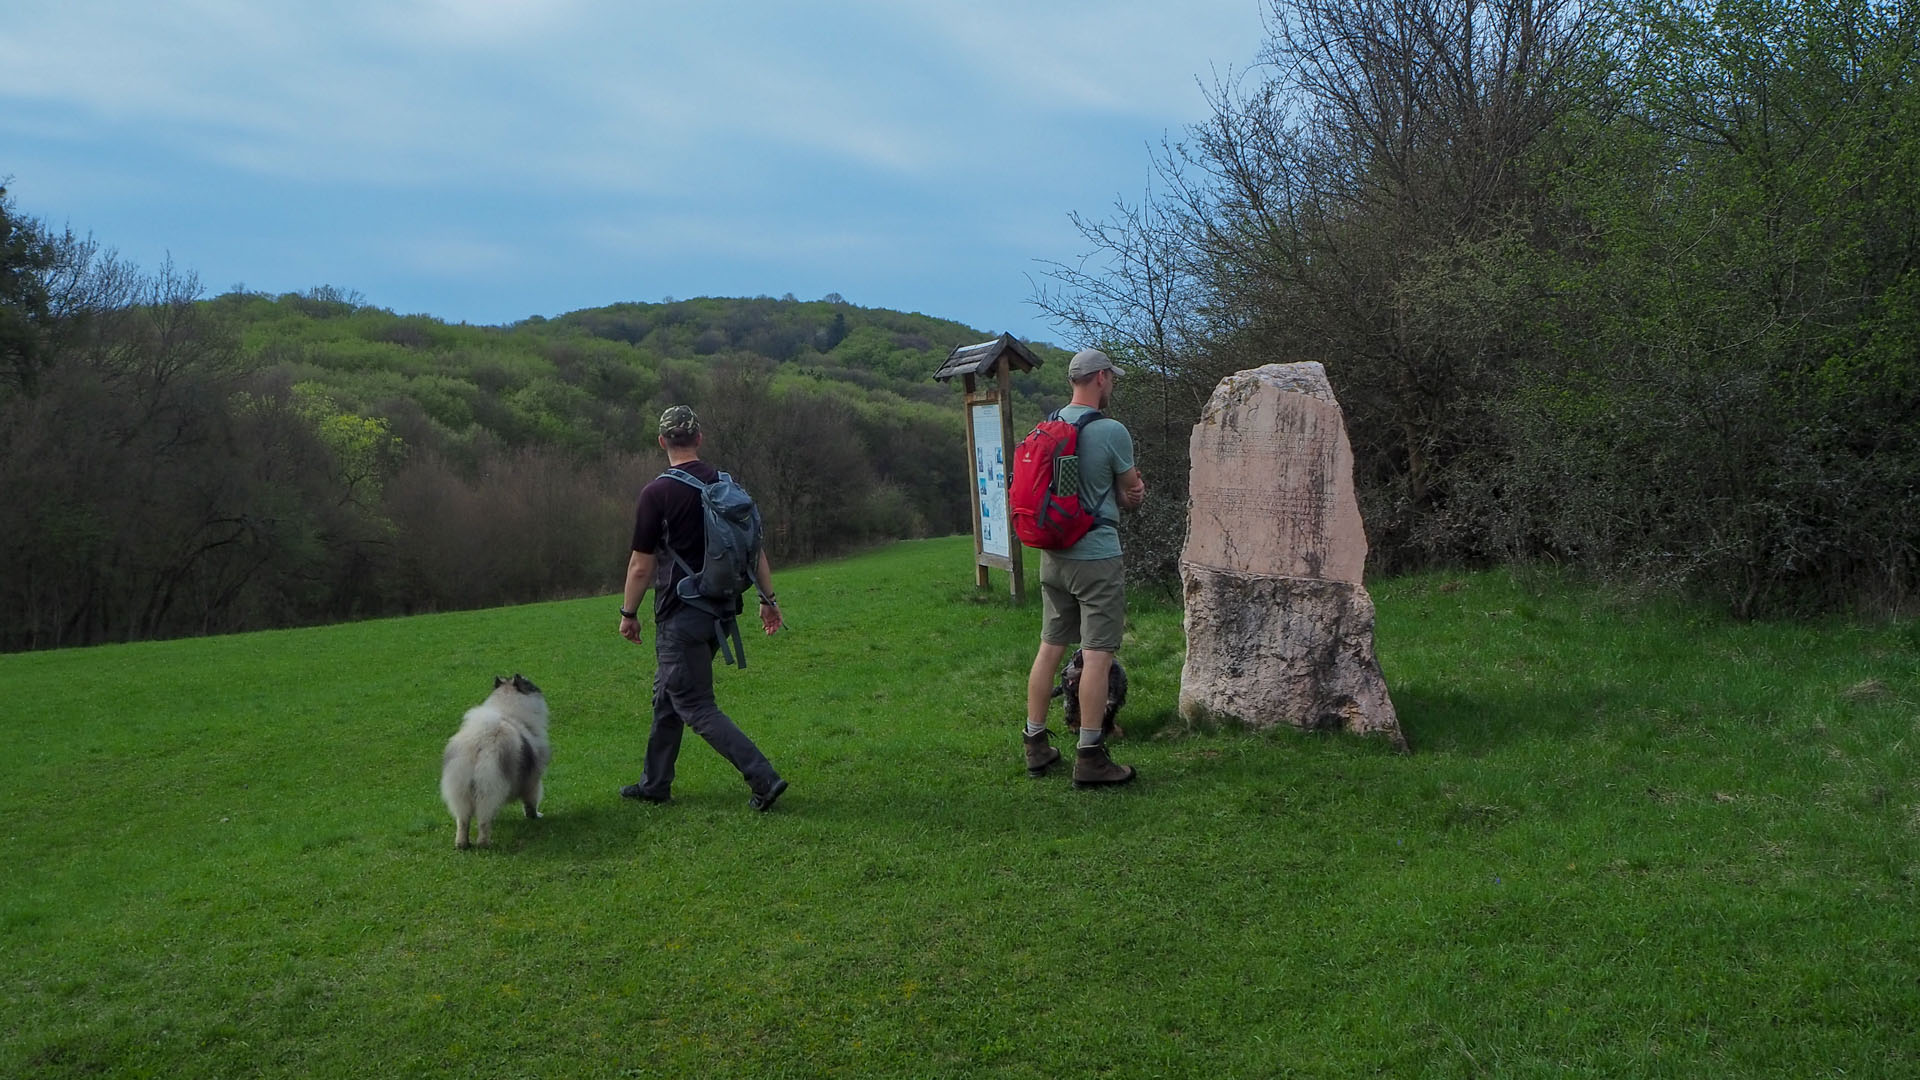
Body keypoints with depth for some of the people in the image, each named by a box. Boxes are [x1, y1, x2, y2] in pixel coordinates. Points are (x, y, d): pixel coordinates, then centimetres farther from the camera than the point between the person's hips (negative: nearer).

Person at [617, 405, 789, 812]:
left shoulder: (657, 493, -12)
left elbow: (641, 566, -9)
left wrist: (628, 614, 3)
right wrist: (768, 599, 14)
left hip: (681, 615, -7)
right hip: (721, 610, 7)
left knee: (697, 707, -3)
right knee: (668, 697, 20)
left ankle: (763, 778, -13)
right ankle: (655, 783, 28)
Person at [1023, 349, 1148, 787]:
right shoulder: (1112, 431, -13)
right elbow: (1133, 497, -3)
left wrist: (1125, 489, 6)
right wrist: (1134, 491, 20)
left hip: (1052, 556, 7)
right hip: (1097, 557, -7)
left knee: (1050, 647, 14)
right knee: (1098, 654, -3)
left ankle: (1036, 745, 21)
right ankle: (1089, 756, -3)